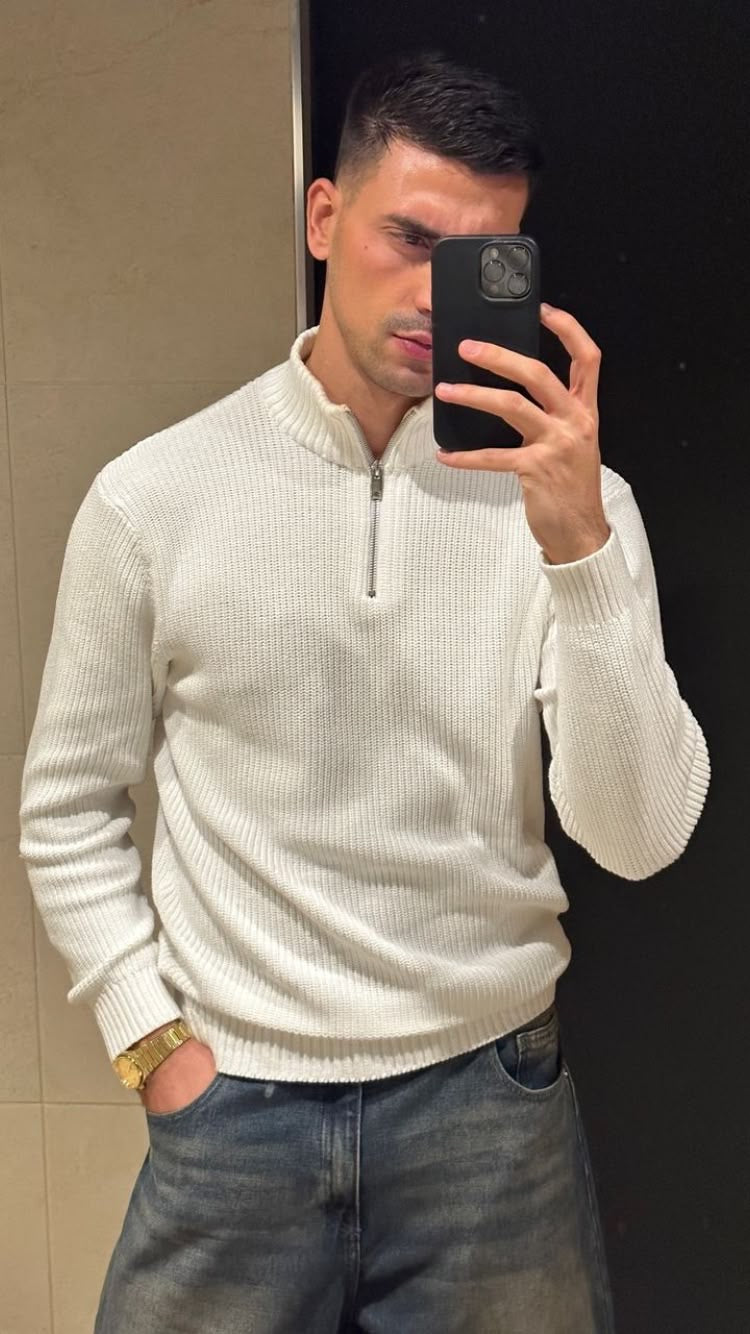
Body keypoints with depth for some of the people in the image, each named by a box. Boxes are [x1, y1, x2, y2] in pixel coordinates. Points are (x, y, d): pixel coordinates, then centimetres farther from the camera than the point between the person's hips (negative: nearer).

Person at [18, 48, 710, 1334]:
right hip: (231, 1096, 0)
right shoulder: (152, 496, -6)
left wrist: (578, 543, -25)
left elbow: (641, 836, -15)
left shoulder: (566, 494, -7)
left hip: (489, 1089, 0)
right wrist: (151, 1037, -3)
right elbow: (69, 807, 4)